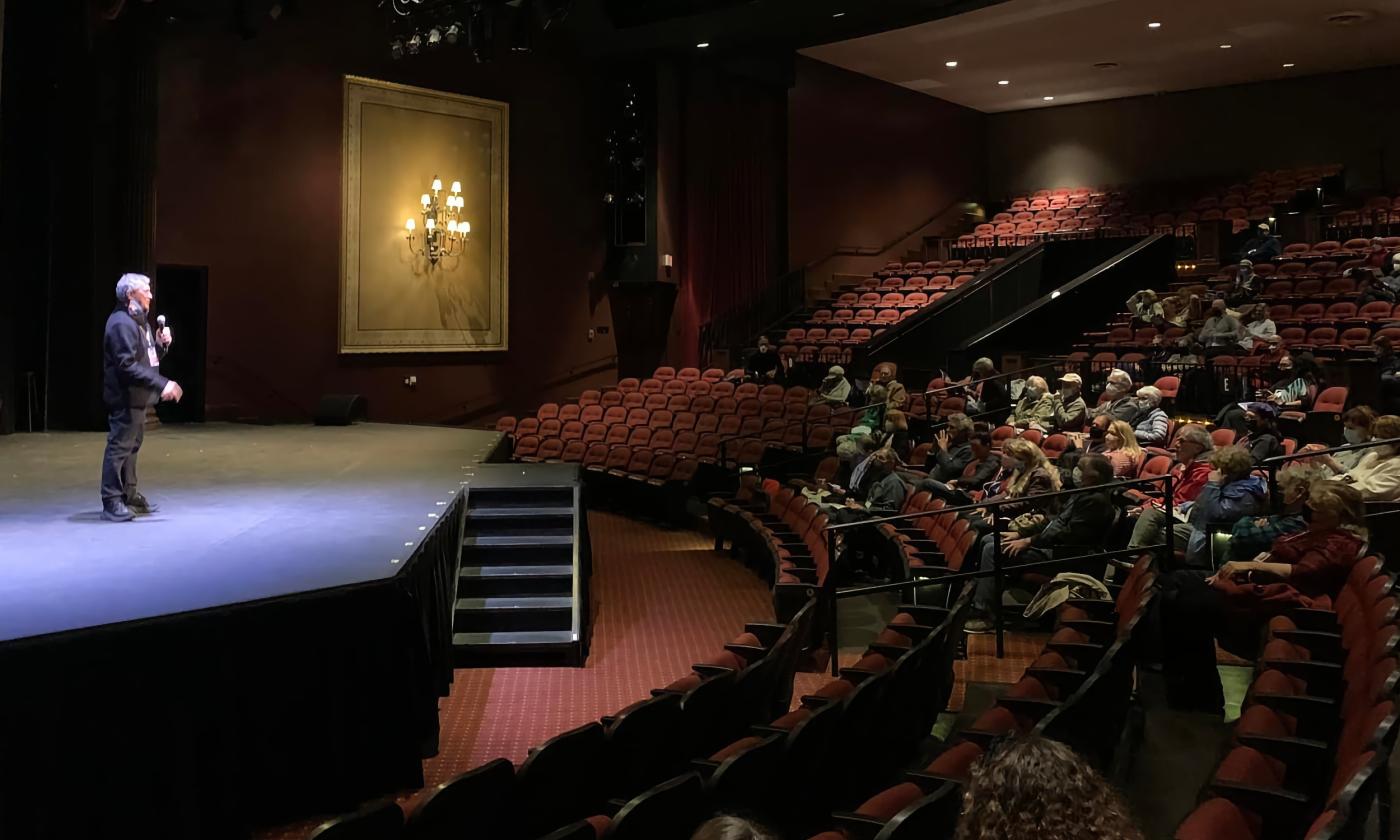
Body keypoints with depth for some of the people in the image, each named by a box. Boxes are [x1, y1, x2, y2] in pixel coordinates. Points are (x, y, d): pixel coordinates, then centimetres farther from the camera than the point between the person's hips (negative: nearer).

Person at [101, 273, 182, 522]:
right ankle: (112, 503, -4)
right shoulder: (121, 323, -16)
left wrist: (161, 345, 3)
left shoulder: (138, 321, 18)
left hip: (138, 398, 11)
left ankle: (129, 496, 27)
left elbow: (147, 359, 23)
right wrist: (161, 384, -27)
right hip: (125, 398, -11)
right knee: (119, 447, -8)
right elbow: (127, 365, -25)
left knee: (132, 446, 17)